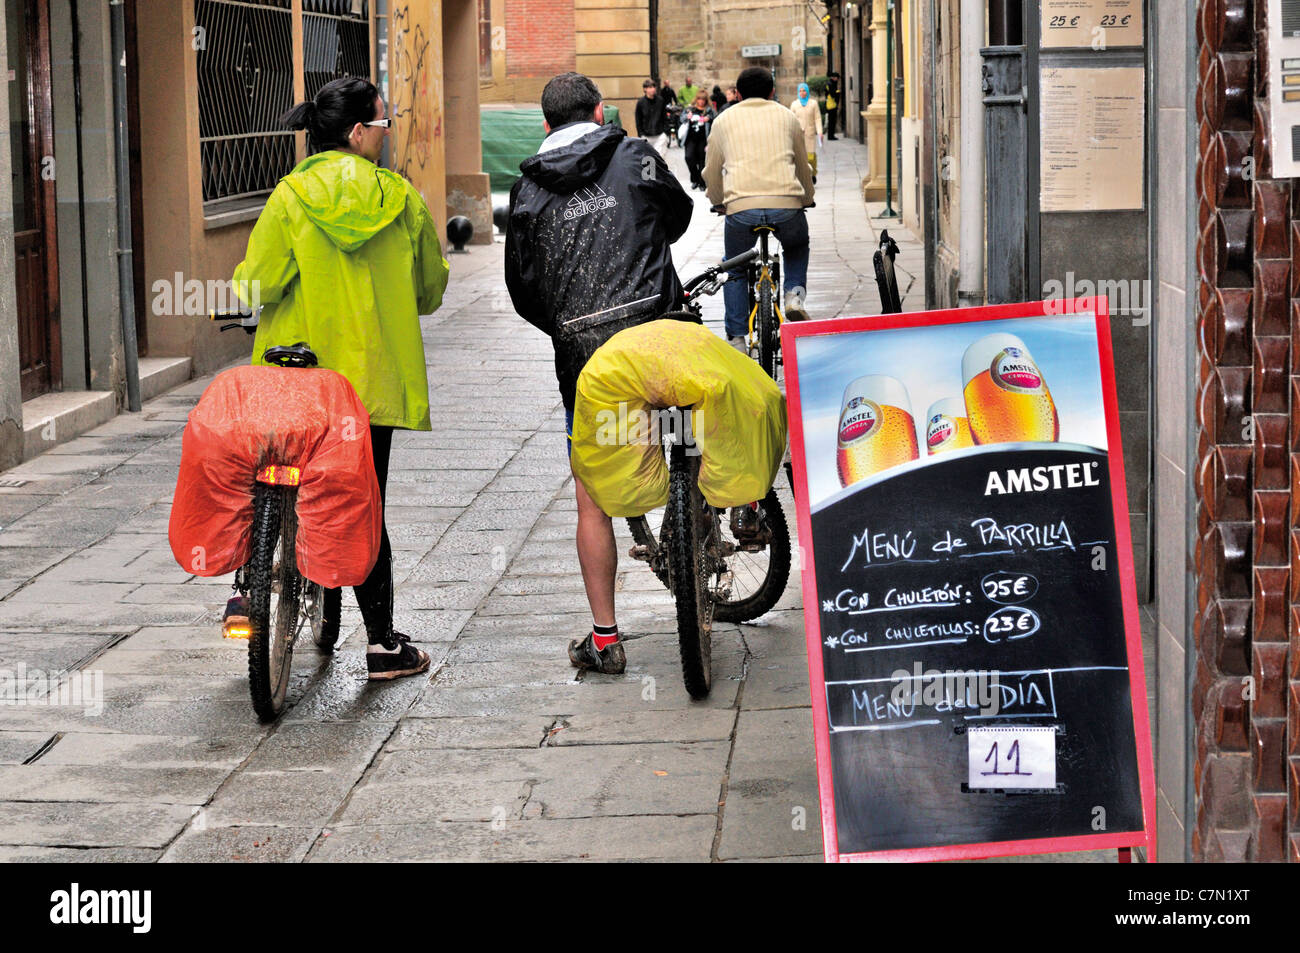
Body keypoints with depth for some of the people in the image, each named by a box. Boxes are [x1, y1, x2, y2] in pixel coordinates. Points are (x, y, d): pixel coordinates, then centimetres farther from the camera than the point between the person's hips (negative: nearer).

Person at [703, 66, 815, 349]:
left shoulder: (724, 120, 18)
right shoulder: (787, 117, 20)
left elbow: (712, 171, 21)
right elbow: (803, 166, 29)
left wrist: (718, 201, 39)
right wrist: (806, 199, 46)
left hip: (741, 206, -1)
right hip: (786, 203, 1)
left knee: (735, 270, 20)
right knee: (797, 247, 32)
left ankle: (736, 338, 13)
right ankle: (794, 295, 9)